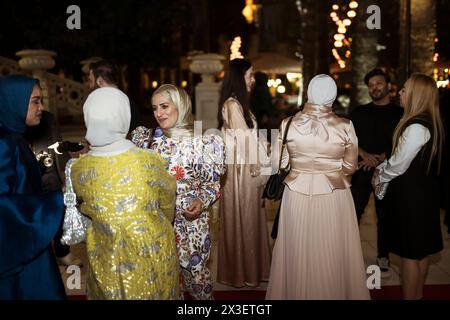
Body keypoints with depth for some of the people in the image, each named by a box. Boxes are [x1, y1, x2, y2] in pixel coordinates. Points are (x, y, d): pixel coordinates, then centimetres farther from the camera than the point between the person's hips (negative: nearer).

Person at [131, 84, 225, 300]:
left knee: (194, 272, 11)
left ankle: (204, 297, 38)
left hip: (191, 224, -3)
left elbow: (213, 183, -6)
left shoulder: (202, 142, -11)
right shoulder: (151, 141, 2)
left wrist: (202, 201, -23)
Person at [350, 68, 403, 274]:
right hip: (361, 169, 1)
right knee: (352, 213, -4)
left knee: (385, 216, 7)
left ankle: (383, 257, 21)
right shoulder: (359, 112, 10)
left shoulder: (399, 114, 6)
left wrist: (381, 158, -14)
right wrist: (364, 154, -13)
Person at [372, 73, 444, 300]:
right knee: (421, 250, 19)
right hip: (423, 192, 9)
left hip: (411, 196, -9)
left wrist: (379, 178, -1)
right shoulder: (430, 123, 7)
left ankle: (409, 296, 15)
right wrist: (381, 168, 6)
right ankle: (418, 294, 33)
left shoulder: (416, 127, -23)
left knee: (410, 253, 2)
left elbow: (399, 165, -18)